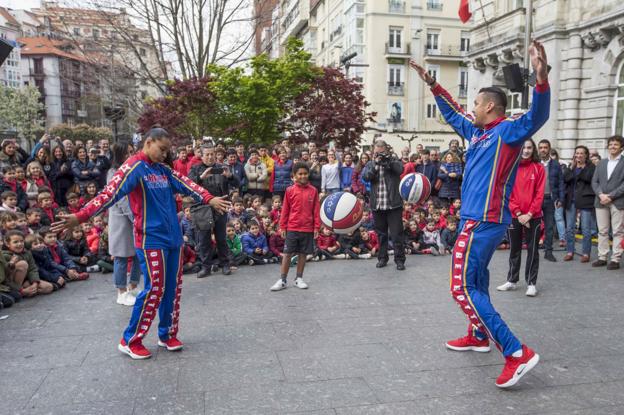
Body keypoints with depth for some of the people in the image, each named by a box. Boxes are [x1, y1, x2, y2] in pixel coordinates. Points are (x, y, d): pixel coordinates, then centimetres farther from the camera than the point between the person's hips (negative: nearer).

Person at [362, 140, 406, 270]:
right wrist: (375, 163, -16)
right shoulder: (370, 164, 11)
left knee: (397, 234, -1)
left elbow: (400, 169, -15)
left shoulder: (394, 161, 5)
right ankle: (382, 258, 24)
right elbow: (365, 176, -7)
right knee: (381, 234, 13)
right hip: (377, 206, 3)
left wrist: (388, 159, -22)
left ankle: (399, 260, 8)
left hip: (393, 204, -3)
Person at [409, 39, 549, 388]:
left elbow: (537, 116, -30)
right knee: (476, 279, 21)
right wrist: (433, 85, 30)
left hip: (484, 222, -10)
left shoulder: (508, 130, -10)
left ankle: (517, 353, -11)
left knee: (463, 287, -12)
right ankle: (478, 336, 38)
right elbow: (453, 113, 29)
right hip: (479, 219, 10)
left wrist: (542, 77, -46)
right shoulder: (478, 131, 14)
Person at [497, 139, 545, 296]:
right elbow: (508, 193, -2)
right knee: (514, 249, 12)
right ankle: (511, 281, 24)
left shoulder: (539, 168, -2)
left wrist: (529, 214, -12)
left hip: (533, 217, -1)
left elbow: (539, 194, -5)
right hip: (515, 216, 2)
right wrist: (518, 213, -10)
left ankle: (531, 283, 12)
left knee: (532, 250, 4)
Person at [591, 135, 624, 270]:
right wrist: (600, 194, -8)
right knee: (602, 231, 8)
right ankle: (602, 257, 14)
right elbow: (594, 181, 9)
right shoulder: (602, 163, 15)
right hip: (601, 202, 4)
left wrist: (610, 196, -14)